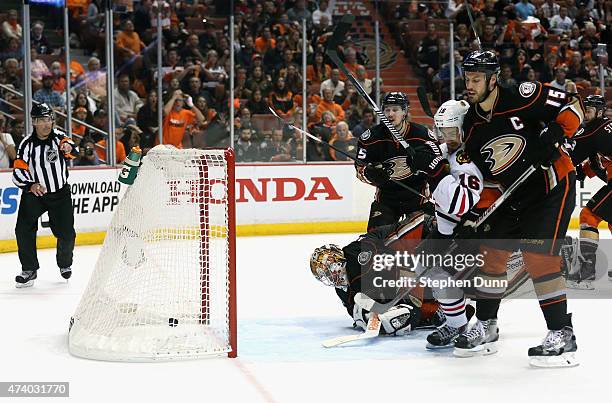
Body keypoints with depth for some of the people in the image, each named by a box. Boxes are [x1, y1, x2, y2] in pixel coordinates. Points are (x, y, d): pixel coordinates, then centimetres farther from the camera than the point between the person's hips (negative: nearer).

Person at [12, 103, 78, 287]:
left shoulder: (59, 137, -7)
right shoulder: (27, 144, -8)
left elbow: (73, 152, -26)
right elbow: (18, 171, -11)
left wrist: (68, 148, -51)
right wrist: (31, 185, -29)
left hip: (60, 193, 0)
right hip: (34, 192, 0)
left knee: (66, 233, -1)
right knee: (23, 229, -16)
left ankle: (65, 264, 29)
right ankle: (29, 270, -5)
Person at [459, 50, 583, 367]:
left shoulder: (522, 97, -18)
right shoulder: (471, 125, 4)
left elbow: (572, 107, -12)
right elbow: (484, 173, 11)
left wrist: (553, 137, -26)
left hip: (553, 184, -8)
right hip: (514, 195, 8)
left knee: (537, 256, -18)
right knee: (491, 250, 8)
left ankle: (562, 335, -12)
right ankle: (486, 325, 25)